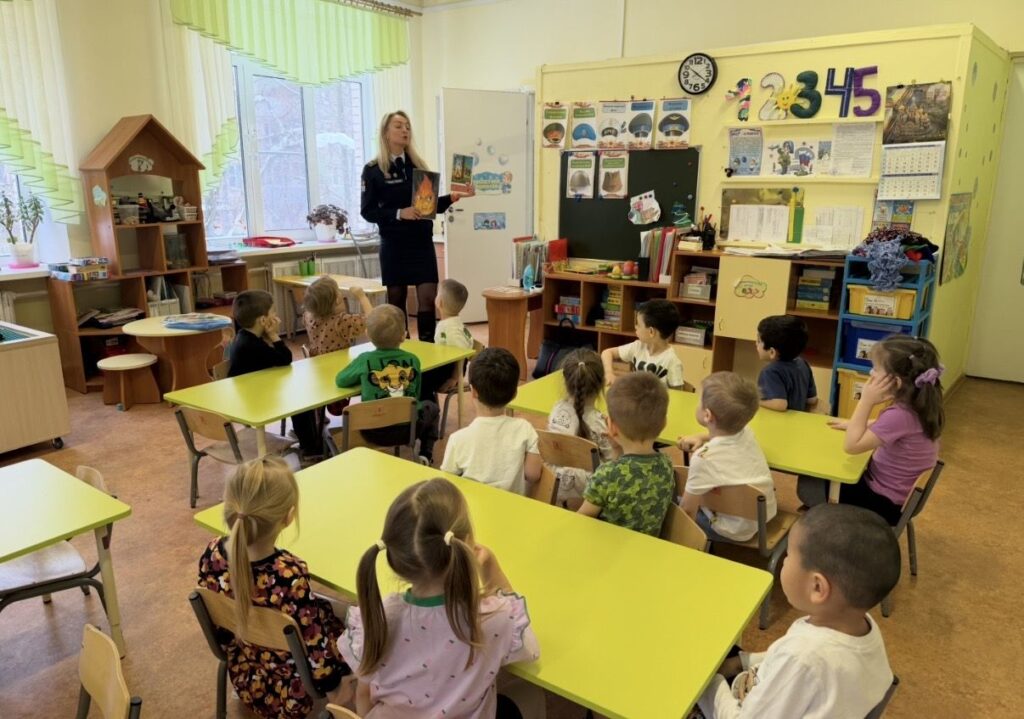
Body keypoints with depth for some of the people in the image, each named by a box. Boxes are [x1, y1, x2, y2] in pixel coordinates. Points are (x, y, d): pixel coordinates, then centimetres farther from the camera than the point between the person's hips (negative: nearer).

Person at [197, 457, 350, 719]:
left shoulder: (213, 555, -21)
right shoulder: (289, 577, -39)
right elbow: (317, 655, -27)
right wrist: (333, 684, -7)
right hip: (289, 695, -5)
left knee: (322, 608, 24)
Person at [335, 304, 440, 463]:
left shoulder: (364, 360, -7)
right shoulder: (413, 360, -1)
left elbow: (340, 380, 8)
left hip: (375, 431, 0)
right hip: (408, 428, 1)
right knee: (431, 407, 30)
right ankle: (425, 454, 20)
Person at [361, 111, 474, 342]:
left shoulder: (418, 165, 9)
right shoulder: (373, 170, -2)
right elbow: (367, 211, -7)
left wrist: (453, 197, -4)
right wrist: (399, 213, -19)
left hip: (422, 241, 3)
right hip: (394, 245, -3)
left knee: (428, 298, -4)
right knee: (396, 300, 5)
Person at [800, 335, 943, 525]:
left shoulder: (899, 415, -33)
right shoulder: (918, 406, -5)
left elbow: (851, 446, -29)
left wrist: (866, 401, -28)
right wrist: (853, 424, 13)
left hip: (885, 502, -9)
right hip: (897, 493, 9)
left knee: (808, 486, -1)